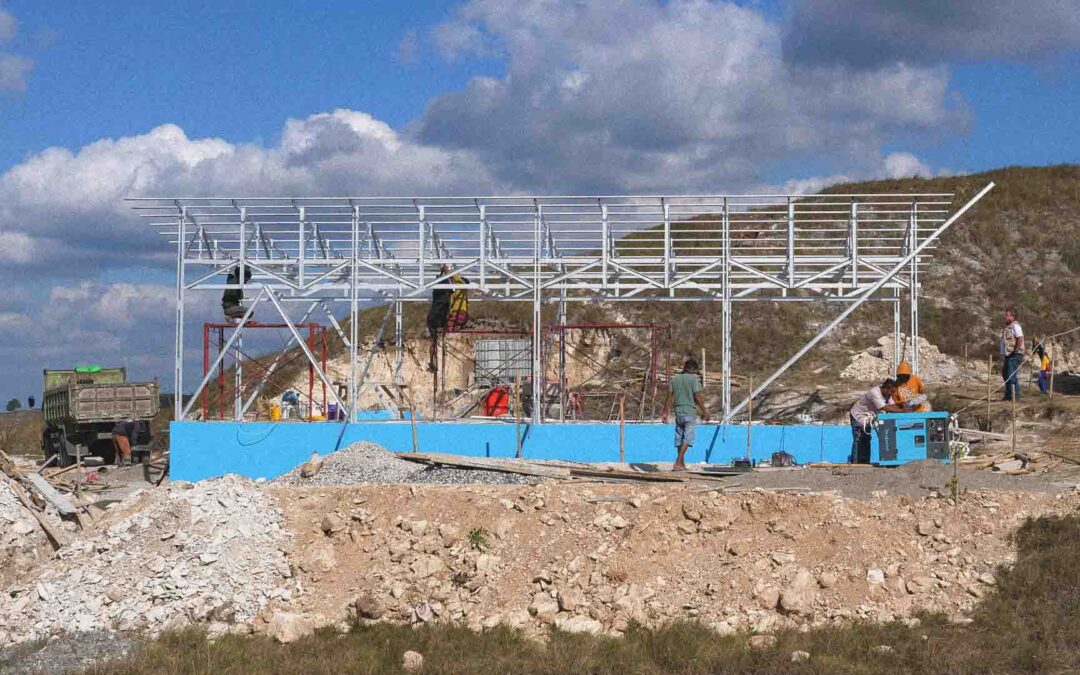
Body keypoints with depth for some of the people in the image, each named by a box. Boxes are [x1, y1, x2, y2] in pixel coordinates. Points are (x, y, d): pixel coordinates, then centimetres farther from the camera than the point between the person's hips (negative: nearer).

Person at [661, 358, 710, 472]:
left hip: (678, 411, 5)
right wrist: (705, 411, -3)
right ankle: (678, 463, -14)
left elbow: (669, 397, 5)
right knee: (687, 438, -4)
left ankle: (682, 463, 19)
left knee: (679, 437, 12)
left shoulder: (675, 379, 8)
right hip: (690, 411, -5)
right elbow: (697, 397, -11)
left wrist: (665, 413, 8)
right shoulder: (694, 379, -6)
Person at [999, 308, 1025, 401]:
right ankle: (1008, 396, 23)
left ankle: (1016, 396, -8)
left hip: (1014, 355, -11)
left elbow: (1020, 338, -22)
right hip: (1007, 355, 11)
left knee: (1012, 376, -11)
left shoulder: (1015, 326, -11)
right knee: (1006, 375, 15)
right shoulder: (1007, 327, 19)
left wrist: (1016, 350, -23)